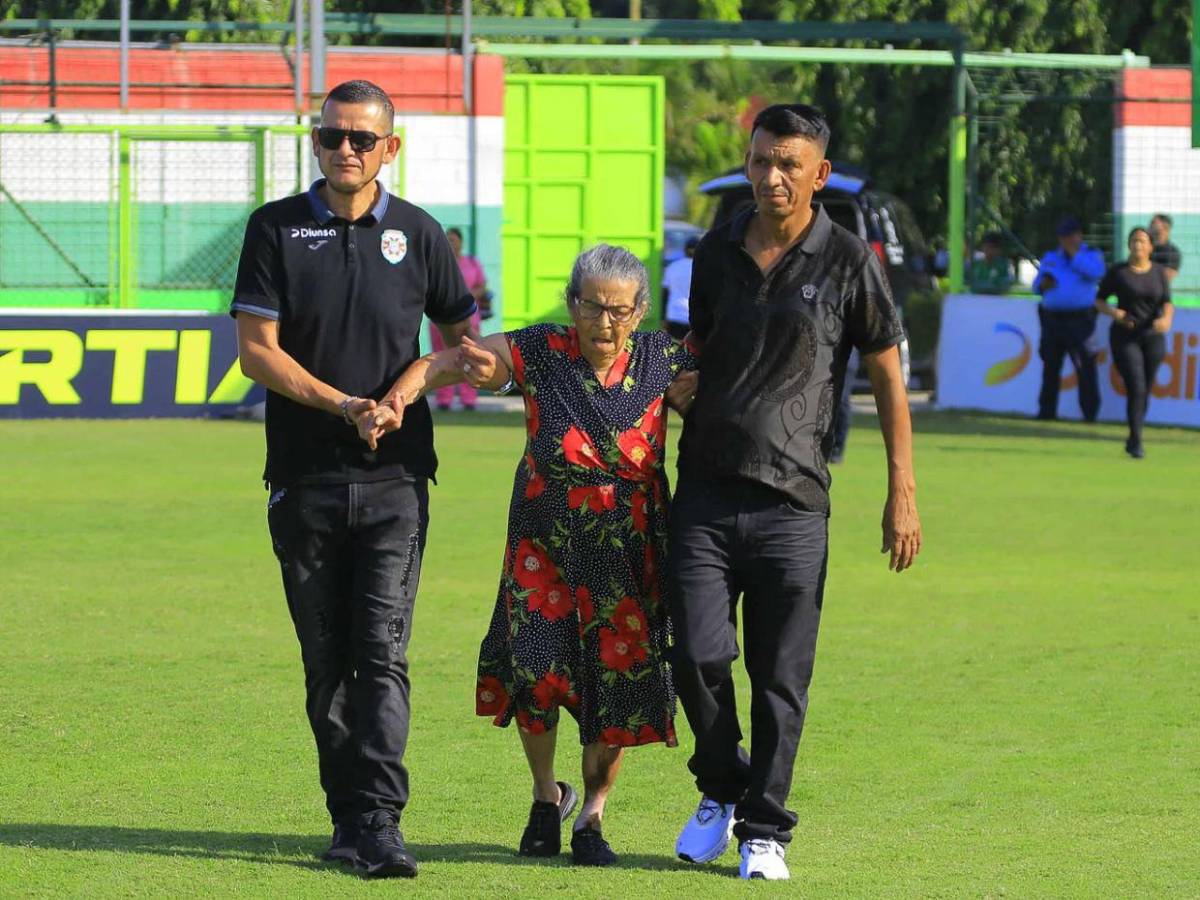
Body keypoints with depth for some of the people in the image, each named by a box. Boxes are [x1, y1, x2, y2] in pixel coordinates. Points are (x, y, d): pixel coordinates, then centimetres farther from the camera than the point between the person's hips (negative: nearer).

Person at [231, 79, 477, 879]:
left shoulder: (418, 234, 6)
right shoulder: (277, 229, 3)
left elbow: (458, 336, 15)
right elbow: (256, 349, -3)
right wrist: (341, 404, -13)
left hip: (395, 478, -1)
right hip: (305, 477, 1)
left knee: (383, 653, -10)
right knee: (326, 657, 5)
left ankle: (379, 823, -15)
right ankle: (347, 816, 13)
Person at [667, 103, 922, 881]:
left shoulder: (848, 262, -2)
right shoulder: (717, 253, 9)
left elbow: (888, 377, 2)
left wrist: (902, 494, -2)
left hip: (793, 502, -3)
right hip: (706, 492, 3)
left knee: (781, 678, 0)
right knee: (699, 656, -5)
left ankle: (764, 829, 11)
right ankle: (720, 792, 19)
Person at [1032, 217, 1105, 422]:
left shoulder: (1091, 255, 6)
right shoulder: (1050, 257, 19)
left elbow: (1097, 272, -16)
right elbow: (1037, 284, 20)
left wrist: (1074, 254, -12)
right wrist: (1042, 285, -5)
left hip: (1080, 319, -5)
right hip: (1052, 318, 5)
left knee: (1085, 367, -9)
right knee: (1050, 367, 7)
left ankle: (1090, 412, -6)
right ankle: (1047, 410, 15)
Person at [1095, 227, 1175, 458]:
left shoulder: (1159, 272, 4)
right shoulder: (1117, 272, -2)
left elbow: (1167, 303, -2)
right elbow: (1099, 300, 4)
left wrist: (1166, 318, -24)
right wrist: (1114, 313, -16)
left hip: (1153, 336, 3)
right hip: (1125, 337, -3)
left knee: (1145, 390, 9)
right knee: (1136, 388, -15)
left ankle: (1132, 439, 26)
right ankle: (1136, 441, -12)